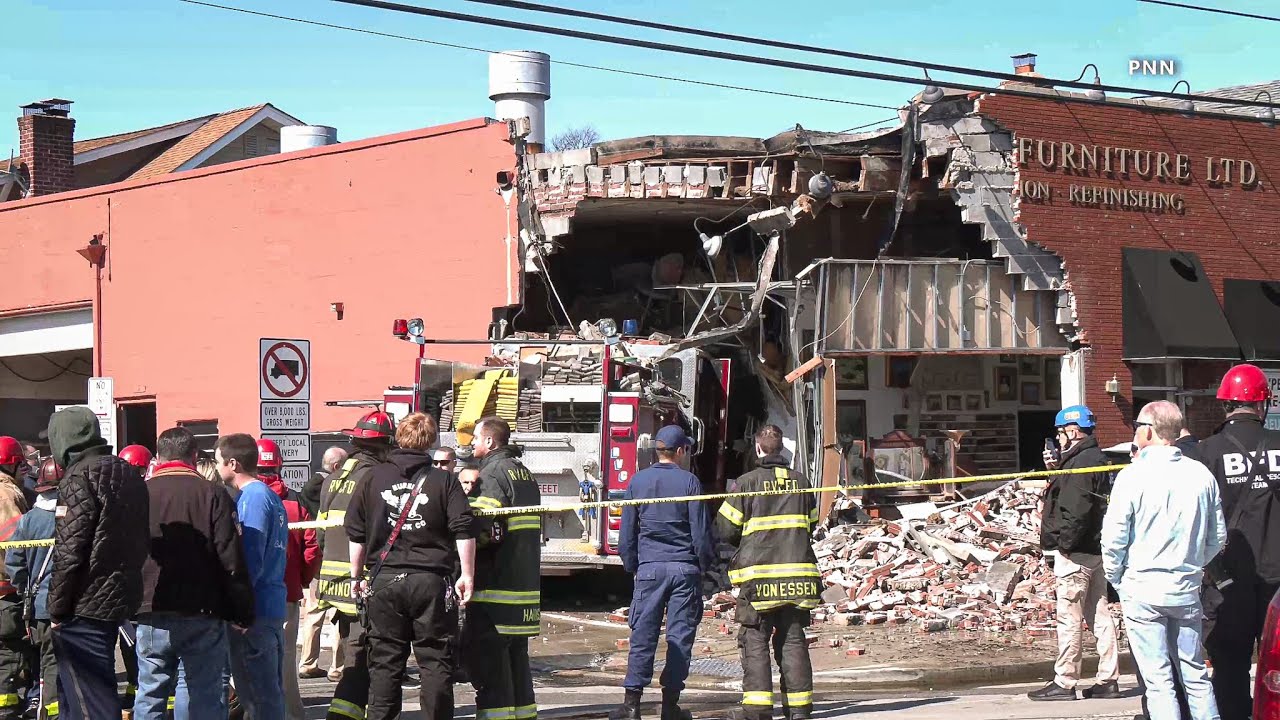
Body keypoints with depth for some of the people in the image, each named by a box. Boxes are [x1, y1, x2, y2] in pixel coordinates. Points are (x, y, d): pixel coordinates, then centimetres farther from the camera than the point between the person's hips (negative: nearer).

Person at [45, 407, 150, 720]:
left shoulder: (80, 477, -14)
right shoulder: (128, 474, 12)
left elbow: (69, 551, -18)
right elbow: (143, 540, 16)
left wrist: (57, 608, -12)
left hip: (85, 603, -9)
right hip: (121, 596, 9)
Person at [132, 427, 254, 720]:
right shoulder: (212, 495, -3)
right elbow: (232, 561, -5)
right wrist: (243, 614, 1)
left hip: (152, 615, 1)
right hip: (204, 615, -1)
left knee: (150, 696, 8)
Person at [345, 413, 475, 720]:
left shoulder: (375, 477, 6)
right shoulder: (444, 480, 0)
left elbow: (356, 532, 9)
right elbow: (464, 530, -8)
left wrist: (357, 575, 17)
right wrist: (467, 575, -3)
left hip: (384, 581, 2)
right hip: (431, 581, -2)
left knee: (385, 660, 7)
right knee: (435, 660, 4)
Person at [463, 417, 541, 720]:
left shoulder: (493, 474, -12)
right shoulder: (524, 473, 17)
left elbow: (484, 530, -23)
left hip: (495, 584, -9)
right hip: (525, 584, 9)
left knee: (485, 657, -7)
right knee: (515, 658, 15)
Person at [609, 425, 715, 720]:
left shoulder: (638, 481, 4)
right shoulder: (689, 481, -3)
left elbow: (627, 532, 7)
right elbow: (701, 531, -3)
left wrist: (631, 566, 17)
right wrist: (705, 563, 10)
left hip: (649, 567, 2)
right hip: (684, 568, -2)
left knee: (643, 635, 2)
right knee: (680, 635, 4)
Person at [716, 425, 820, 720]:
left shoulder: (746, 483, -7)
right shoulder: (801, 482, 7)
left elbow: (726, 529, -3)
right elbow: (811, 526, 17)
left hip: (759, 574, -4)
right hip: (797, 572, 4)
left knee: (755, 640, 1)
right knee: (793, 639, 9)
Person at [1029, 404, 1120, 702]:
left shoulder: (1079, 463, -17)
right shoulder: (1096, 459, 15)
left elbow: (1075, 510, -24)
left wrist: (1064, 543, -18)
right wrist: (1056, 470, 11)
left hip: (1075, 553, -10)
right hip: (1095, 549, 10)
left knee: (1069, 618, -5)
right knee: (1099, 615, 11)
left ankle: (1064, 683, -1)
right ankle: (1108, 679, 14)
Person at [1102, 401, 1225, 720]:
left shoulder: (1133, 476, -12)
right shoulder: (1201, 475, 1)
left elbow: (1114, 538, -10)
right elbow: (1217, 537, 8)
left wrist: (1116, 577, 6)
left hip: (1142, 590, -4)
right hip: (1188, 590, 4)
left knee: (1158, 679, 0)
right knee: (1195, 673, 13)